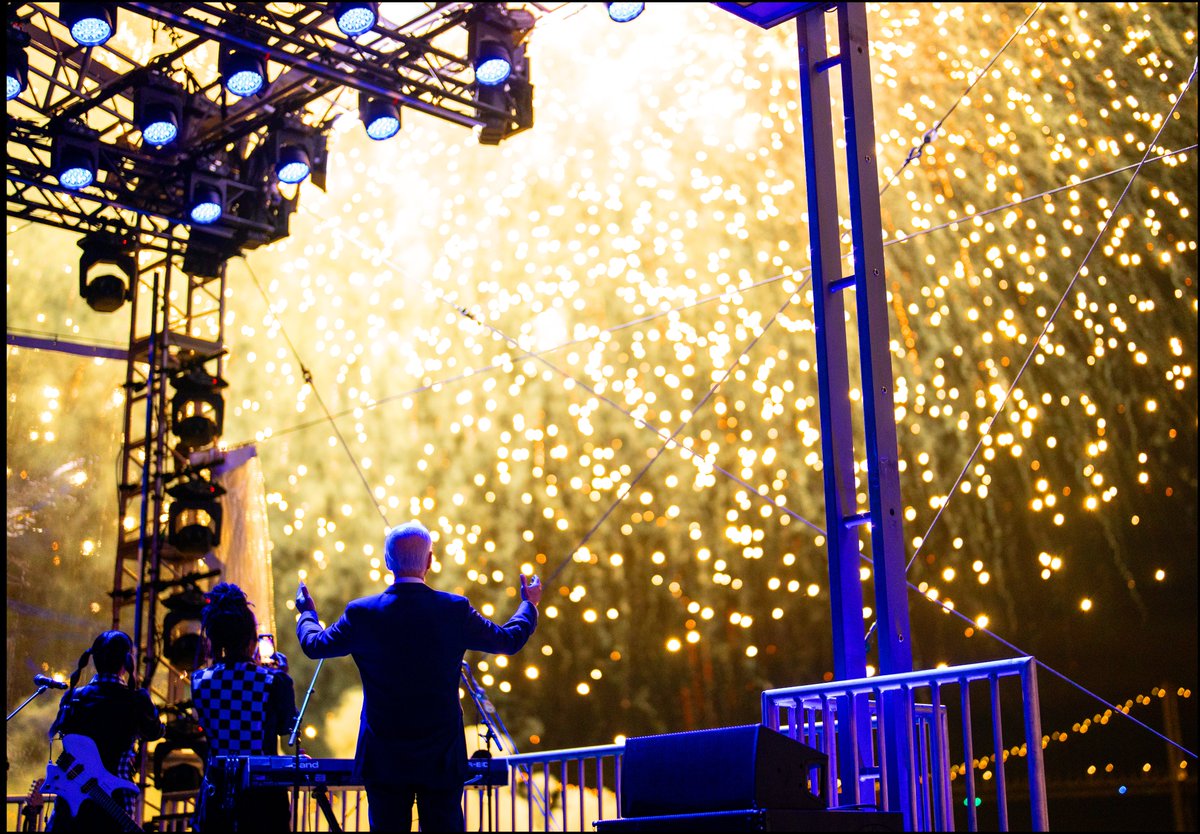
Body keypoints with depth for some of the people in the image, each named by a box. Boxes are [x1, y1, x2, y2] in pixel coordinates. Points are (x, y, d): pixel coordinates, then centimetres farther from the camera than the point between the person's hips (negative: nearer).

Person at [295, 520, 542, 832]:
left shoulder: (362, 613, -8)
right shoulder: (455, 609, -8)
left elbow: (313, 645, 10)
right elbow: (510, 640, 8)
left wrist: (307, 613, 32)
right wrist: (529, 604, 28)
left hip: (382, 759, 0)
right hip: (442, 759, 0)